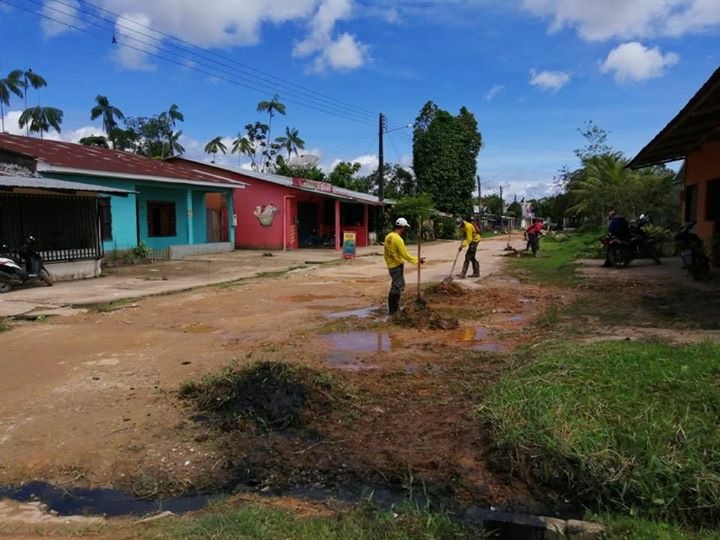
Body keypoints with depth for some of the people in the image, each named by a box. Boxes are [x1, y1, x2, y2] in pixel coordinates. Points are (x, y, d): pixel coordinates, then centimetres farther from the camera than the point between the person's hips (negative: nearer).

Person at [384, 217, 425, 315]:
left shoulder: (388, 236, 6)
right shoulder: (398, 239, -22)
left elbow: (386, 253, 14)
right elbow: (405, 255, -20)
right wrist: (417, 260, -10)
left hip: (391, 265, 9)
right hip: (397, 266, -9)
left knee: (400, 285, 20)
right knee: (396, 287, -2)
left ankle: (395, 307, 27)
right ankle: (392, 310, 4)